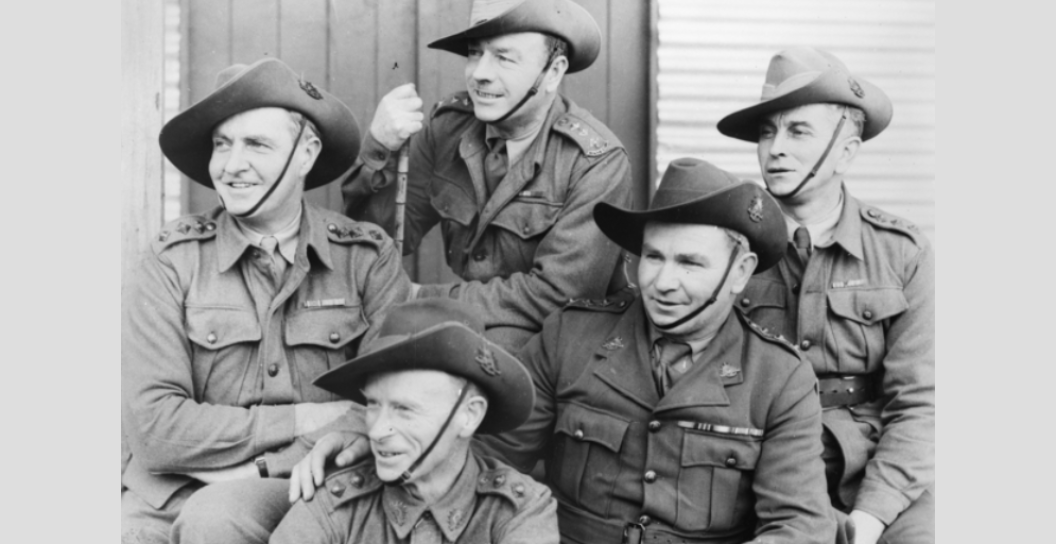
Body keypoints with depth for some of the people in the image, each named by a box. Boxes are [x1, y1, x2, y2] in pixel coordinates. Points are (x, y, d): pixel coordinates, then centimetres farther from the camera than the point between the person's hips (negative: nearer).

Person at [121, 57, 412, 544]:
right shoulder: (173, 260, 0)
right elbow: (153, 426, -9)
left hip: (305, 489, -1)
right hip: (171, 495, 1)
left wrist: (260, 471, -17)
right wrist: (303, 419, -10)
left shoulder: (366, 258, 1)